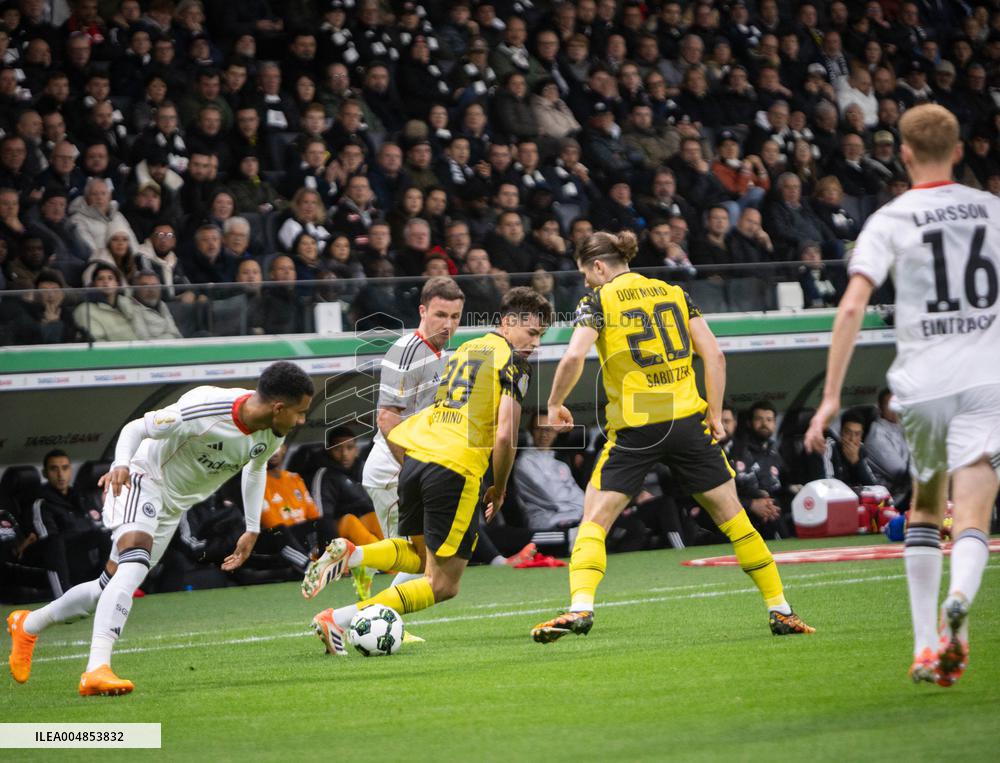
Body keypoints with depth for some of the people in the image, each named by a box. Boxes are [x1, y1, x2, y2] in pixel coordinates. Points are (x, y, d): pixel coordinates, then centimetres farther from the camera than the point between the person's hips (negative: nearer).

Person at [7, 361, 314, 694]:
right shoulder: (204, 411, -32)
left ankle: (28, 625, 33)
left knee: (112, 585, 11)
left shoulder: (272, 435, -9)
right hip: (144, 479, -8)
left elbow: (256, 468, 15)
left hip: (174, 505, 8)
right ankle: (96, 670, -41)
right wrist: (121, 464, -38)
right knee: (135, 562, -32)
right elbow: (137, 428, -19)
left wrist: (252, 530, 15)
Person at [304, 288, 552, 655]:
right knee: (442, 584, 1)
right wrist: (499, 490, 3)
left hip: (416, 458, 8)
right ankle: (339, 620, -10)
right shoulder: (514, 363, -3)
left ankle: (349, 555, 1)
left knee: (420, 553, 29)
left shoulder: (465, 350, 21)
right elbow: (504, 436, -11)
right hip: (456, 467, -8)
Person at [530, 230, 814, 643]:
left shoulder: (598, 301, 0)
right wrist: (715, 414, 9)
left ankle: (580, 608, -17)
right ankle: (780, 611, 12)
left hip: (635, 429, -3)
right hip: (687, 421, 3)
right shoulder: (674, 293, 12)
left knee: (594, 520, 3)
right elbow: (714, 354, 5)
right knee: (731, 516, 11)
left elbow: (573, 358, -14)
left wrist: (554, 404, 1)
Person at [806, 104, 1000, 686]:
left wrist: (832, 397, -8)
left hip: (922, 383, 0)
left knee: (924, 511, 20)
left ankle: (926, 646, 15)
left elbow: (852, 308, -9)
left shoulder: (889, 222, 1)